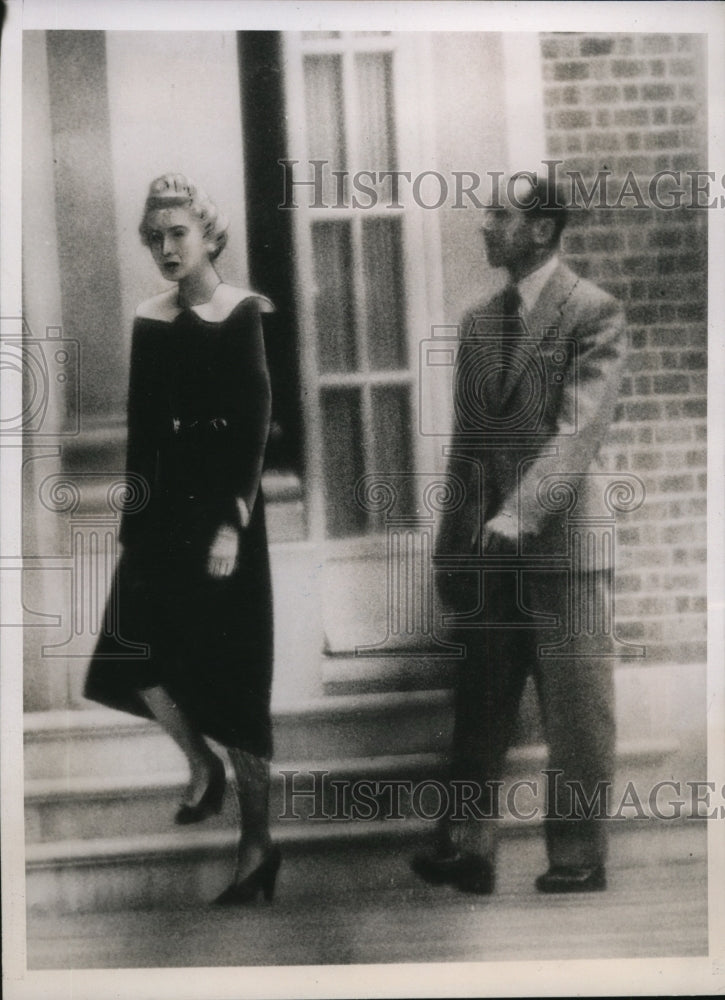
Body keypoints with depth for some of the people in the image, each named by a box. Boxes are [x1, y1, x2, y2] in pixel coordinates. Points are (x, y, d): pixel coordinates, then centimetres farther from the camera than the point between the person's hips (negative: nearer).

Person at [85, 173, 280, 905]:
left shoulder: (246, 314, -7)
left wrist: (232, 522, -19)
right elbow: (141, 433, 10)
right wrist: (132, 526, 10)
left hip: (224, 501, -5)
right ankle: (202, 765, 29)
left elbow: (256, 425, -12)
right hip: (165, 503, 5)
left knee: (231, 669, -3)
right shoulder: (148, 321, 7)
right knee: (135, 651, 1)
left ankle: (256, 843, 5)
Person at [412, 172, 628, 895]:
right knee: (479, 705, 5)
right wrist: (451, 548, 11)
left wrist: (518, 514, -25)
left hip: (560, 544, -5)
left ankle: (578, 862, 14)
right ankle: (467, 850, 11)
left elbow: (579, 429, -15)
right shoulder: (478, 321, 14)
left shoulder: (594, 313, -4)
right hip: (487, 547, 5)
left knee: (576, 713, 3)